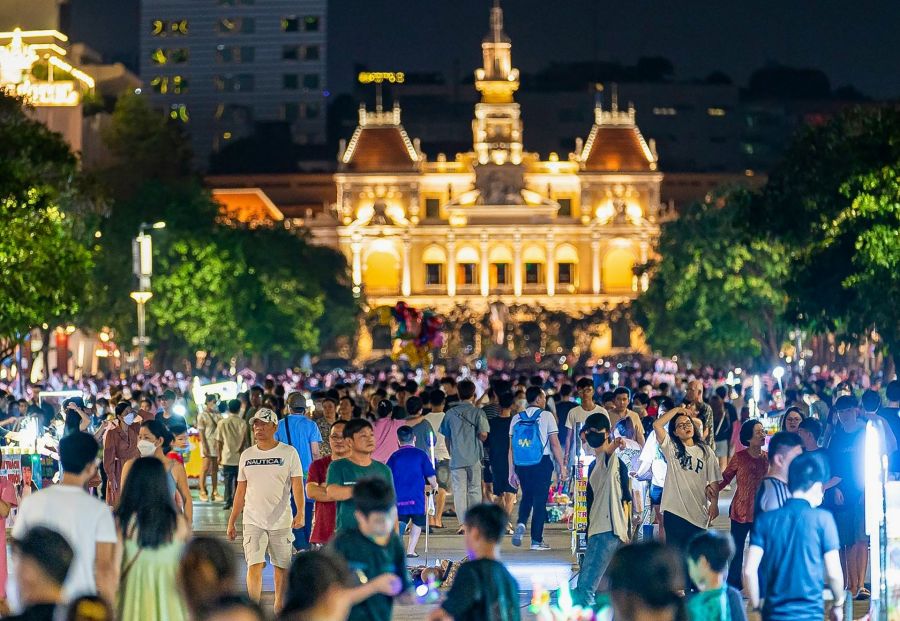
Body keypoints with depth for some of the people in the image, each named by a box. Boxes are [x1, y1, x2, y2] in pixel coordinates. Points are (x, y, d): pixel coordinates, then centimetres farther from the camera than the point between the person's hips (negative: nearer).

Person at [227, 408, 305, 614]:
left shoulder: (288, 452, -1)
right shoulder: (247, 455, 9)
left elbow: (297, 484, -8)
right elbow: (241, 490, 14)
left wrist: (300, 512, -23)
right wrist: (232, 521, 12)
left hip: (281, 521, -1)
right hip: (253, 521, 1)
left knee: (281, 566, 8)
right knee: (254, 565, -10)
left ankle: (279, 608, 23)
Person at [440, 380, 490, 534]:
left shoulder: (451, 413, 2)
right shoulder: (478, 412, -4)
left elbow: (446, 436, 6)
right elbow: (483, 434, -13)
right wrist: (478, 437, 10)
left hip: (456, 458, 0)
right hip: (474, 458, 0)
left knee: (459, 490, 2)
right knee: (474, 490, 10)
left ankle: (463, 523, -5)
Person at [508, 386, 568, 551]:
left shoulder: (516, 418, 5)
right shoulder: (546, 416, -4)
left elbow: (511, 448, 5)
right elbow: (555, 444, -7)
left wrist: (512, 472, 9)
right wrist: (562, 467, -1)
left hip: (521, 465, 3)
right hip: (542, 463, -3)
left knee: (527, 496, 22)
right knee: (540, 500, 5)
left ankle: (521, 524, -3)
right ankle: (537, 540, 8)